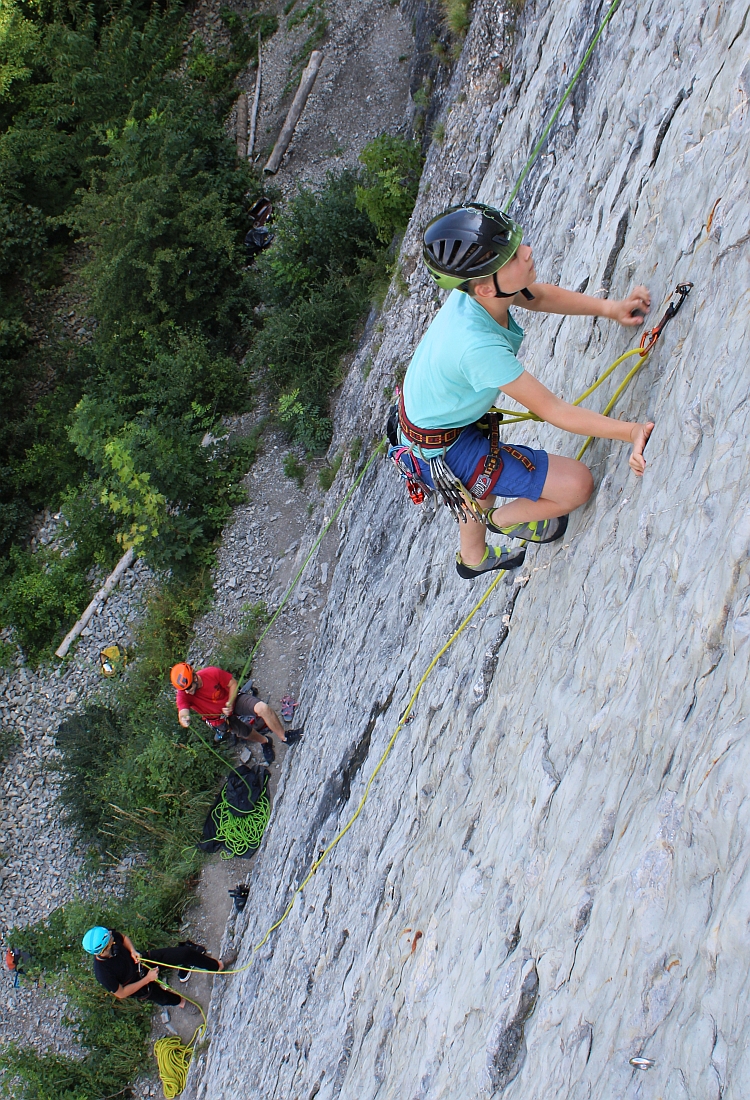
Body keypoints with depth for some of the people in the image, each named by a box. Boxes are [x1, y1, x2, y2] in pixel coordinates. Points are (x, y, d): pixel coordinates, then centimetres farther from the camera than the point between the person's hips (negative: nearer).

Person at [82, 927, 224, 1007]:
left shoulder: (110, 937, -26)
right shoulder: (103, 973, -40)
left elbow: (123, 938, 0)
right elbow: (121, 993, -26)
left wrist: (133, 951, -19)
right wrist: (146, 979, -24)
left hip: (140, 961, 4)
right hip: (137, 984, -4)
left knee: (184, 953, -6)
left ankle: (215, 965, 21)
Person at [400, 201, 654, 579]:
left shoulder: (475, 286, -17)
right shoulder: (477, 347, -40)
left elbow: (537, 296, 4)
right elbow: (553, 411, -30)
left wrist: (608, 308, -7)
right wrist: (632, 431, -28)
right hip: (442, 454, -9)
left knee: (482, 486, 39)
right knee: (576, 484, -10)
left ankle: (473, 558, 68)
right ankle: (503, 519, 21)